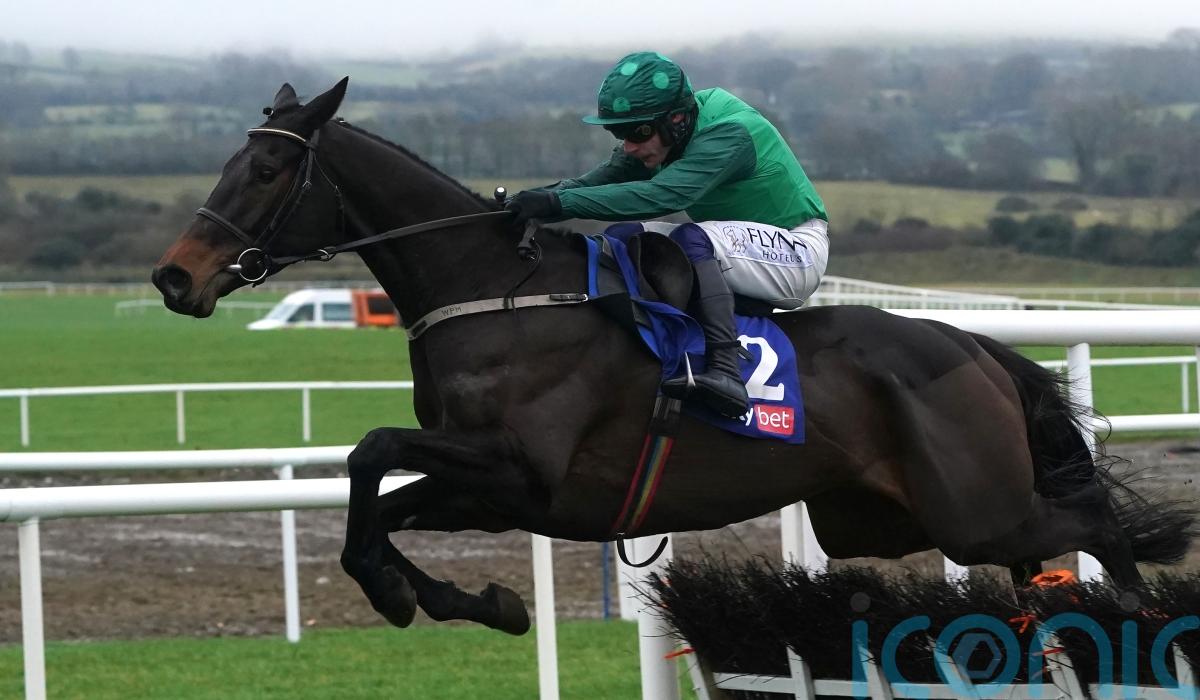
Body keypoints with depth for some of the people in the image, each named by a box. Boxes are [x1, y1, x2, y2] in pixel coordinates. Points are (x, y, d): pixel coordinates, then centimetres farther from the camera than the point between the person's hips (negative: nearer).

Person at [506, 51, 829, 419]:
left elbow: (659, 195, -41)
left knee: (691, 240, -34)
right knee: (624, 241, -1)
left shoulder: (729, 134, -28)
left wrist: (559, 202, -48)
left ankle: (725, 371, -43)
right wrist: (540, 197, -27)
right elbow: (606, 178, -8)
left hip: (798, 253, -9)